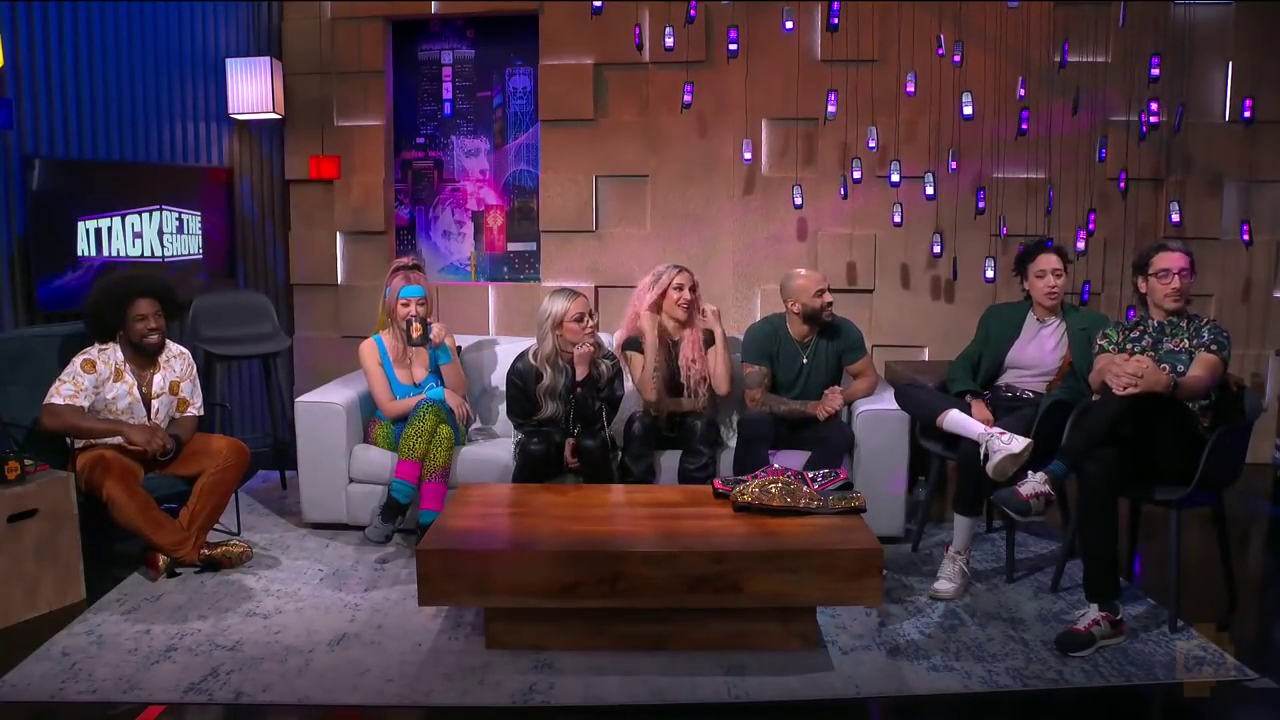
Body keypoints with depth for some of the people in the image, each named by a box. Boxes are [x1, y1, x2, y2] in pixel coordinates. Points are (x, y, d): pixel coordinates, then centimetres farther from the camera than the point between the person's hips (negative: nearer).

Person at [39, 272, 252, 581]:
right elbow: (51, 416, -29)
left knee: (233, 452, -16)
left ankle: (175, 548, -23)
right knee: (112, 475, -40)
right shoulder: (92, 363, -20)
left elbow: (188, 415, 0)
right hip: (107, 451, -5)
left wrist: (172, 441, -24)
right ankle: (193, 549, -29)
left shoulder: (180, 358, -7)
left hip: (163, 447, 5)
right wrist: (126, 430, -37)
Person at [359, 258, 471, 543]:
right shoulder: (371, 347, -6)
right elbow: (388, 408, -12)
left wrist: (442, 349, -20)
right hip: (394, 431, -2)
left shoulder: (440, 336, -1)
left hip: (442, 427, 2)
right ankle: (430, 524, -44)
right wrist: (439, 395, -23)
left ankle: (394, 505, -40)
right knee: (433, 404, -36)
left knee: (432, 409, -36)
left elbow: (460, 394, -7)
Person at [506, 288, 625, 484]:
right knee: (535, 449, -34)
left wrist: (582, 371, -30)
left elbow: (598, 421, -20)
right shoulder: (526, 366, -15)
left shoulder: (606, 362, -14)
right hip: (543, 440, -1)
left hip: (585, 445, 1)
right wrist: (562, 441, -20)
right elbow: (522, 421, -5)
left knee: (592, 445, -33)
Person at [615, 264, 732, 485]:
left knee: (701, 425, -33)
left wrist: (718, 330, -14)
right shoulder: (636, 341, -5)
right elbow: (650, 395, -22)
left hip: (697, 428, 1)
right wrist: (651, 336, -23)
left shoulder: (703, 337, 0)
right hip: (657, 426, 0)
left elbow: (722, 388, -16)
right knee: (638, 421, -33)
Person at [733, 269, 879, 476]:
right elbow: (756, 398, -21)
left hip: (817, 425, 2)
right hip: (774, 422, -2)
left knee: (841, 434, -31)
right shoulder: (761, 333, -18)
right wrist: (814, 407, -30)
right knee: (751, 423, -35)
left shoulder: (843, 331, -12)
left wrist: (841, 397, -22)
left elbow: (868, 377, 1)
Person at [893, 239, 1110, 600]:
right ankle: (991, 436, -43)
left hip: (1038, 415, -3)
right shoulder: (1000, 316, 16)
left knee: (972, 447, -36)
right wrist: (974, 400, -12)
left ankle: (958, 556, -22)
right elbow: (962, 367, 8)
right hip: (988, 405, 4)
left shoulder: (1091, 324, 11)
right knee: (906, 390, -22)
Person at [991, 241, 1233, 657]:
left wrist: (1164, 383, -36)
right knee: (1097, 466, -37)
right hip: (1127, 442, 2)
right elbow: (1095, 381, 0)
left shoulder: (1210, 332, 13)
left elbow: (1200, 383, -10)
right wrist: (1112, 372, -28)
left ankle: (1049, 478, -38)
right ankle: (1105, 611, -36)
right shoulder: (1118, 332, 21)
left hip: (1182, 448, -1)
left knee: (1137, 394, -33)